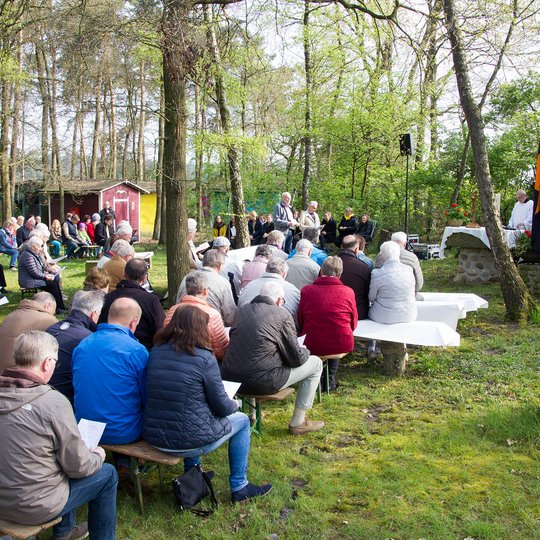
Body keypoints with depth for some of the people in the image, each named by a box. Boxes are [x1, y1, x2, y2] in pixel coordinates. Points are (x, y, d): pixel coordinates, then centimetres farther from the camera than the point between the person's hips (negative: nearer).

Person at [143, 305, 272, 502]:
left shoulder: (155, 351, 0)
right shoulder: (204, 359, -16)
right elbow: (222, 407, -10)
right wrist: (235, 405, 14)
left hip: (153, 438, 6)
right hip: (189, 442, -6)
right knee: (242, 420, 18)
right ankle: (239, 488, 24)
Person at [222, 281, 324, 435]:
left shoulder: (242, 310, 9)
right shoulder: (283, 315, -6)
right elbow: (296, 359, -4)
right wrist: (305, 351, 20)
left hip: (230, 377, 6)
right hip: (262, 382, -6)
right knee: (315, 363, 12)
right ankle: (298, 422, 19)